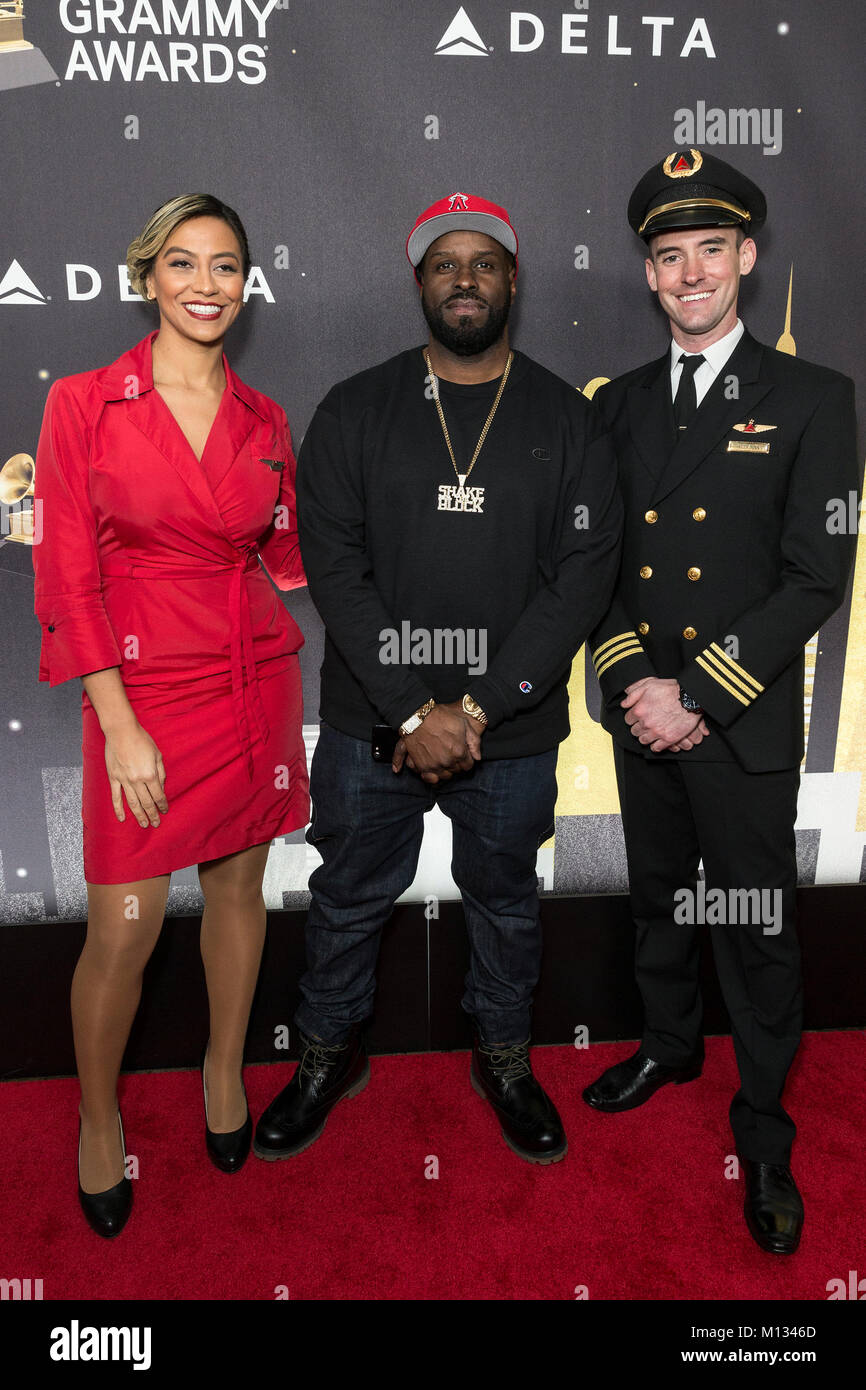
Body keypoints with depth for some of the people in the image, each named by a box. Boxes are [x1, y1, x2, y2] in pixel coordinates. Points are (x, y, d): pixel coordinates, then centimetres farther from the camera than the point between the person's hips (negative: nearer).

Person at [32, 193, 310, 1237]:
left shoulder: (264, 421, 7)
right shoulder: (84, 405, -3)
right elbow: (69, 575, -7)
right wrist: (120, 724, -12)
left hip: (256, 679, 4)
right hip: (145, 687, -3)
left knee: (239, 883, 14)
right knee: (124, 928, -1)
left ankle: (224, 1069, 38)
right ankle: (98, 1117, 27)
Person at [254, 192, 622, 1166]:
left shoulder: (566, 421, -1)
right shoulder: (354, 413, -1)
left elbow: (584, 575, -8)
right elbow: (331, 564, -8)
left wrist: (476, 708, -16)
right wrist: (413, 712, -16)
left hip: (512, 729, 1)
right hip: (370, 722, 0)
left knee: (505, 901, 18)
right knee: (349, 896, 15)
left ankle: (504, 1058, 42)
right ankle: (330, 1053, 40)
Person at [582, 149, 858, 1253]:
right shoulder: (620, 405, 8)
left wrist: (695, 691, -16)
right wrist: (629, 678, -9)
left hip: (746, 719, -4)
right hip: (638, 706, 4)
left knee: (757, 928, 6)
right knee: (659, 898, 20)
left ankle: (763, 1129, 27)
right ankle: (669, 1043, 44)